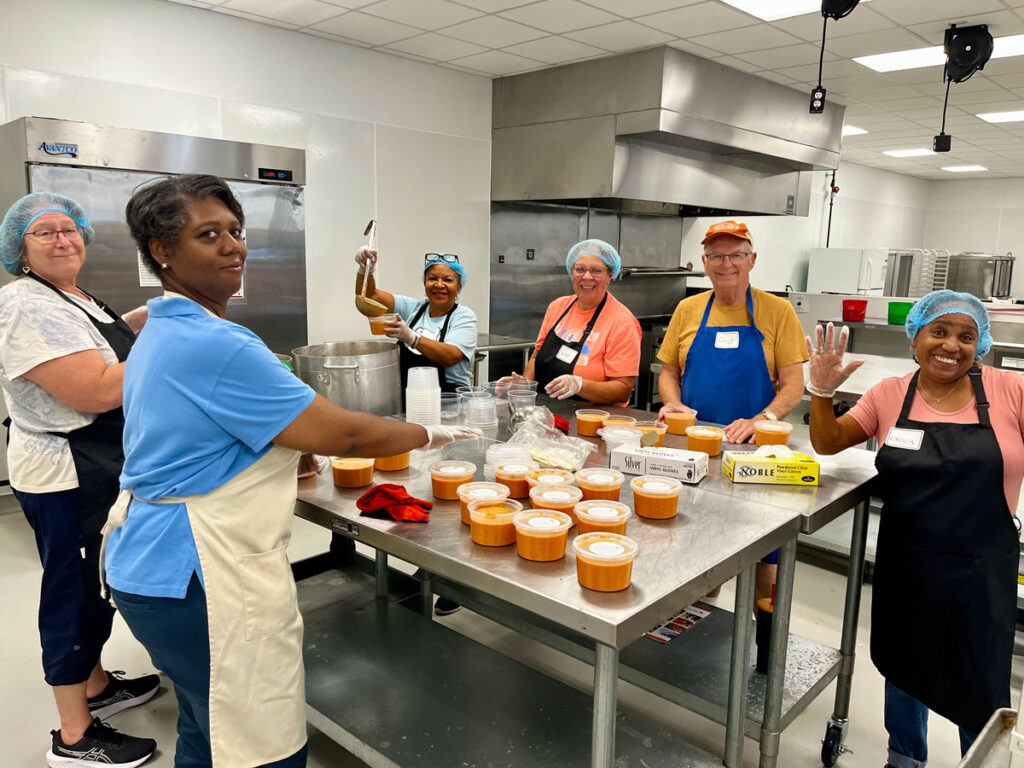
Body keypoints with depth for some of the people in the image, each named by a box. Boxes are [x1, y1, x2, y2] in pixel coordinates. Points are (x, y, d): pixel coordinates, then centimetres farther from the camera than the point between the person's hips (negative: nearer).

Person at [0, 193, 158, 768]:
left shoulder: (75, 297, 11)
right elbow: (97, 392, -28)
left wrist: (143, 320, 8)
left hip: (103, 471, 10)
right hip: (68, 481, -10)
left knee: (95, 588, 22)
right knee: (76, 593, 2)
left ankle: (96, 686, 41)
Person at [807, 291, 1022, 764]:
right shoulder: (890, 395, -3)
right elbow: (828, 443, -1)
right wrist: (822, 391, -16)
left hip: (981, 570, -2)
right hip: (904, 564, 2)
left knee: (980, 689, 12)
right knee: (905, 668, 22)